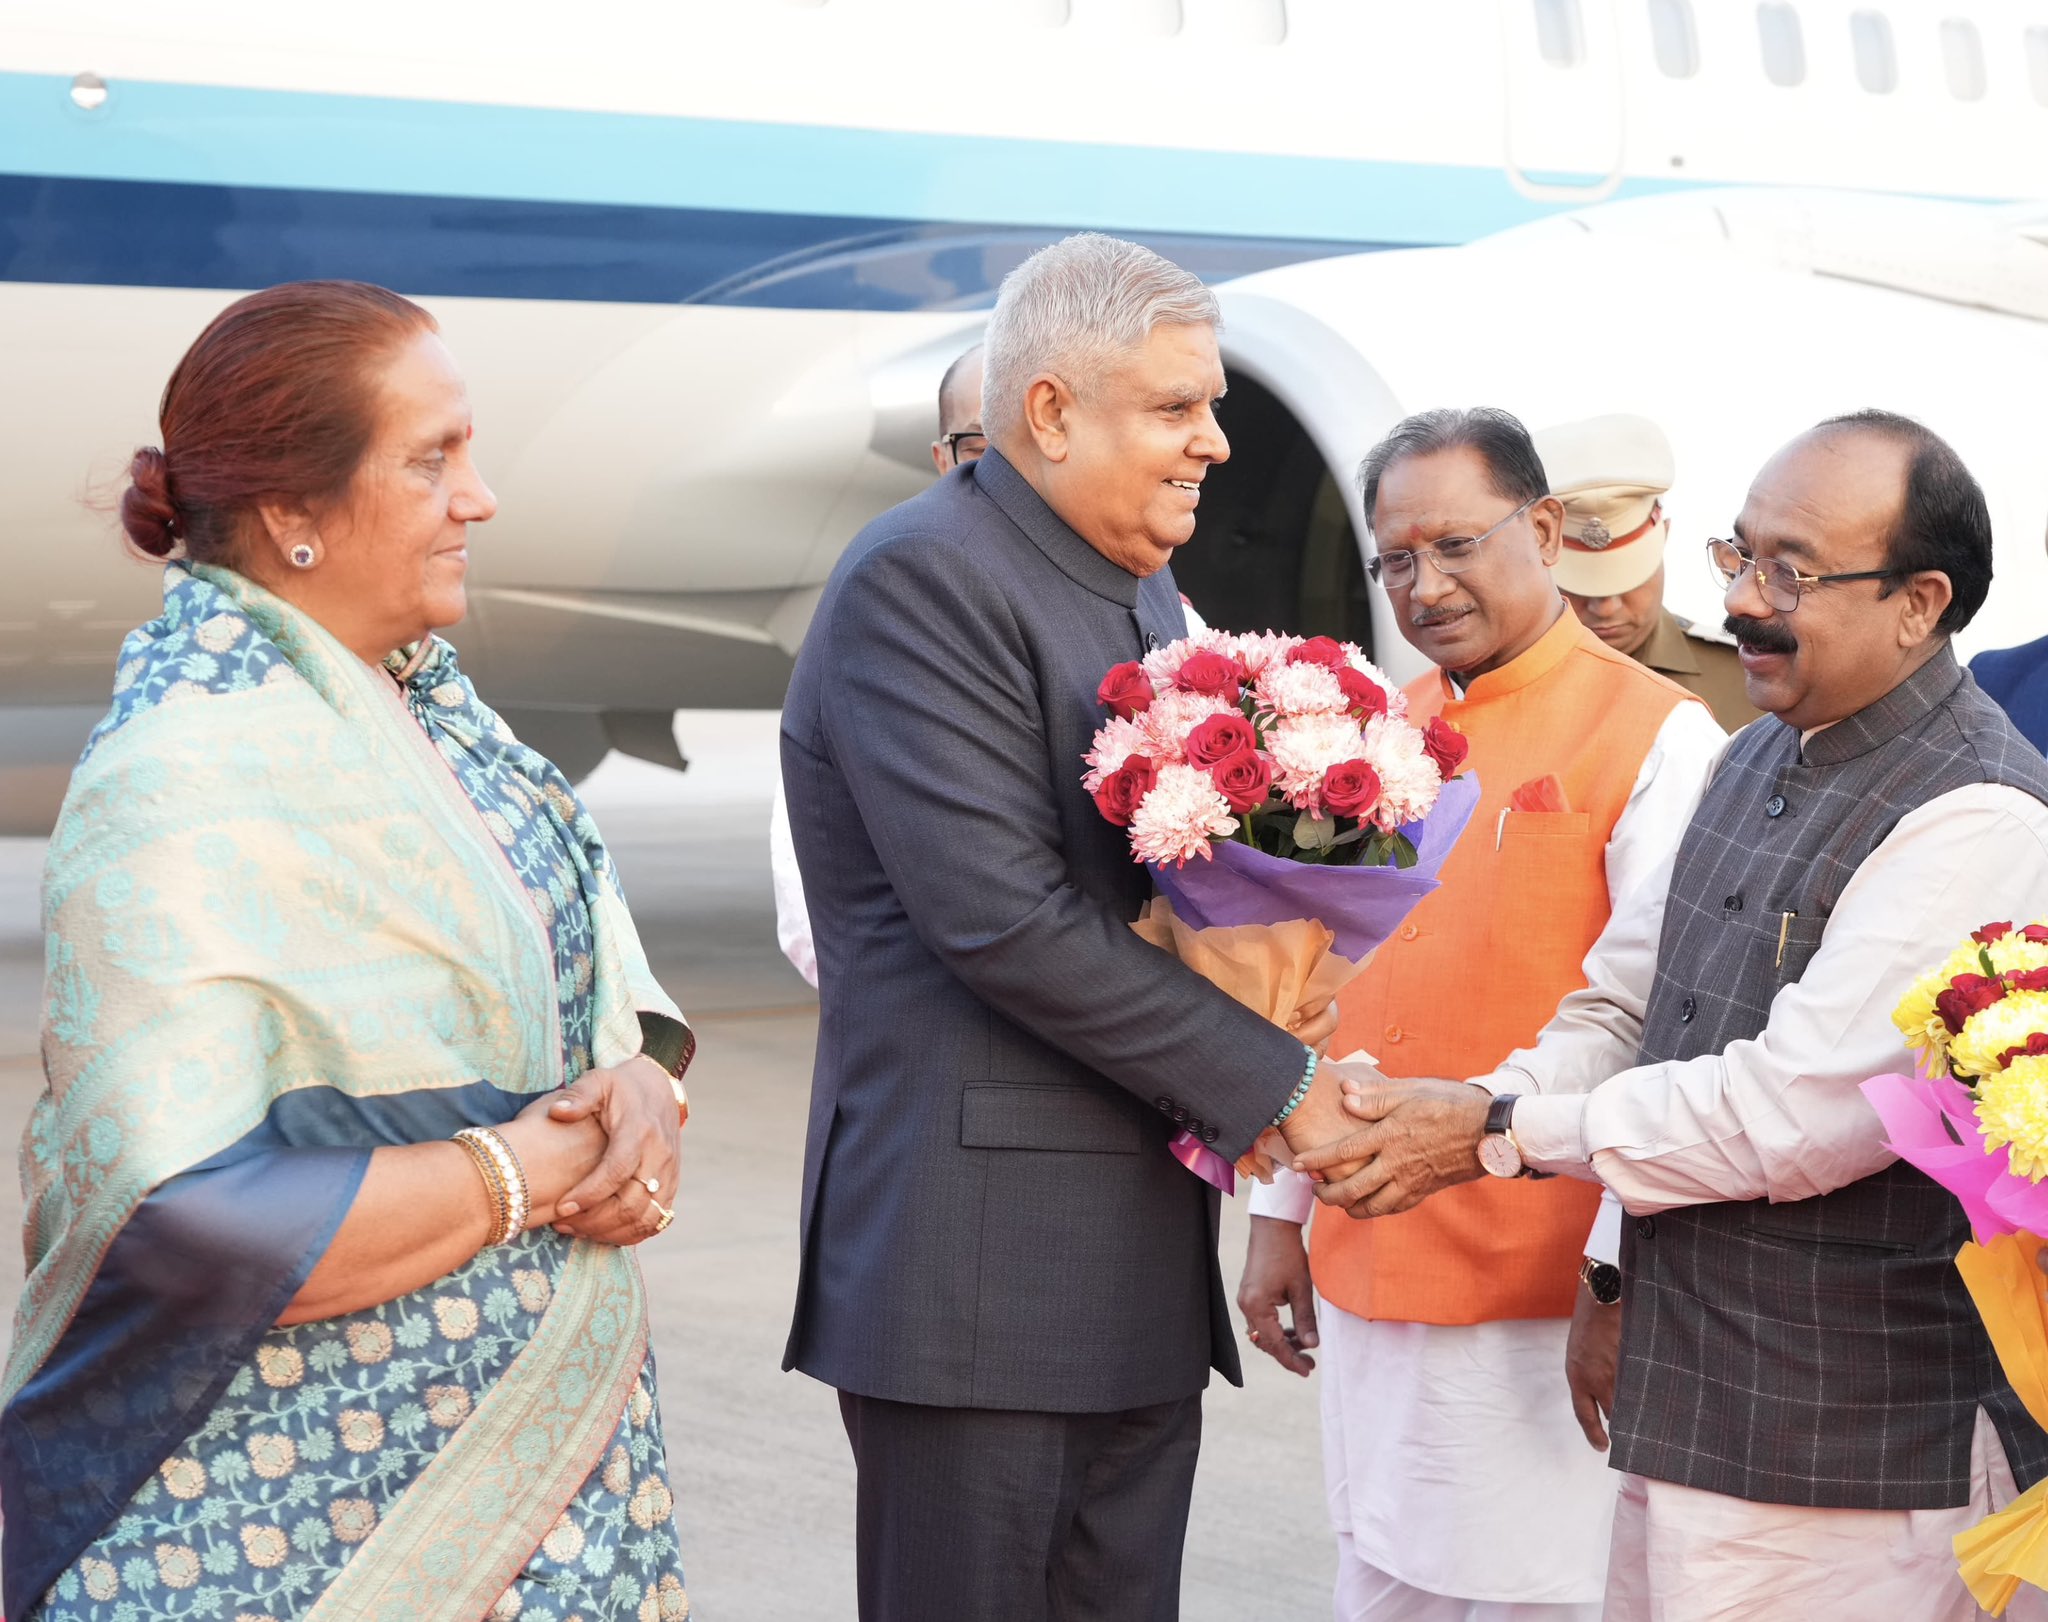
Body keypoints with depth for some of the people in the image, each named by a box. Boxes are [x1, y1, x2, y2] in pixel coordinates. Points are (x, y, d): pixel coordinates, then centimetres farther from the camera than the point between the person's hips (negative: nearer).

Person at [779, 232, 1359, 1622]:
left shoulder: (1145, 591, 17)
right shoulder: (921, 582, -12)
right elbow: (1003, 920, -20)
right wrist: (1274, 1081, -13)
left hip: (1142, 1271, 9)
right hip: (980, 1265, -9)